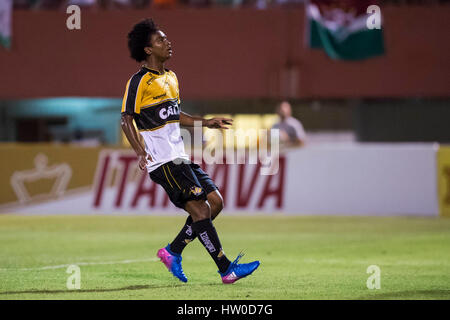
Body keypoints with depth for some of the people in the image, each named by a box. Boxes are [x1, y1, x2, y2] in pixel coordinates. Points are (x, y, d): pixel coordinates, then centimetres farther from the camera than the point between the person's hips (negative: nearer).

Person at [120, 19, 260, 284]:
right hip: (163, 161, -9)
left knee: (215, 201, 3)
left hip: (180, 157, 9)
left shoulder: (171, 77, 17)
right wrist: (140, 151, -24)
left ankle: (172, 252, 10)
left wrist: (207, 123, 21)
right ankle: (226, 269, -11)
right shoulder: (140, 81, -9)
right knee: (200, 207, -13)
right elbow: (127, 119, -11)